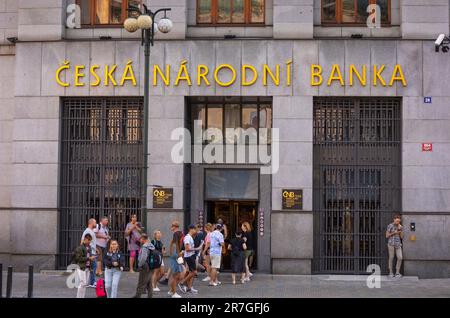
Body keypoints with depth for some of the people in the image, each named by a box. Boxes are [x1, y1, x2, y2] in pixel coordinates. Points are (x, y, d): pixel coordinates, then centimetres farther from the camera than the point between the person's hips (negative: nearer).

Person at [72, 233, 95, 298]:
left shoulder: (89, 247, 11)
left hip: (87, 268, 7)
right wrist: (89, 258, -20)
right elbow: (79, 258, -18)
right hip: (81, 267, -7)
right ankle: (79, 296, -2)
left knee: (85, 284, 8)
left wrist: (92, 259, 5)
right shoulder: (80, 247, -12)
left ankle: (82, 296, 15)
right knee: (83, 283, -11)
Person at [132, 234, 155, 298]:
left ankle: (137, 296, 7)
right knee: (149, 284, 15)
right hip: (151, 268, 8)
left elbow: (143, 258, -30)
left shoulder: (145, 247, -20)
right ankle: (150, 296, 18)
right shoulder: (152, 246, 7)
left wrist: (140, 265, -16)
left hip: (145, 268, -8)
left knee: (141, 284, 1)